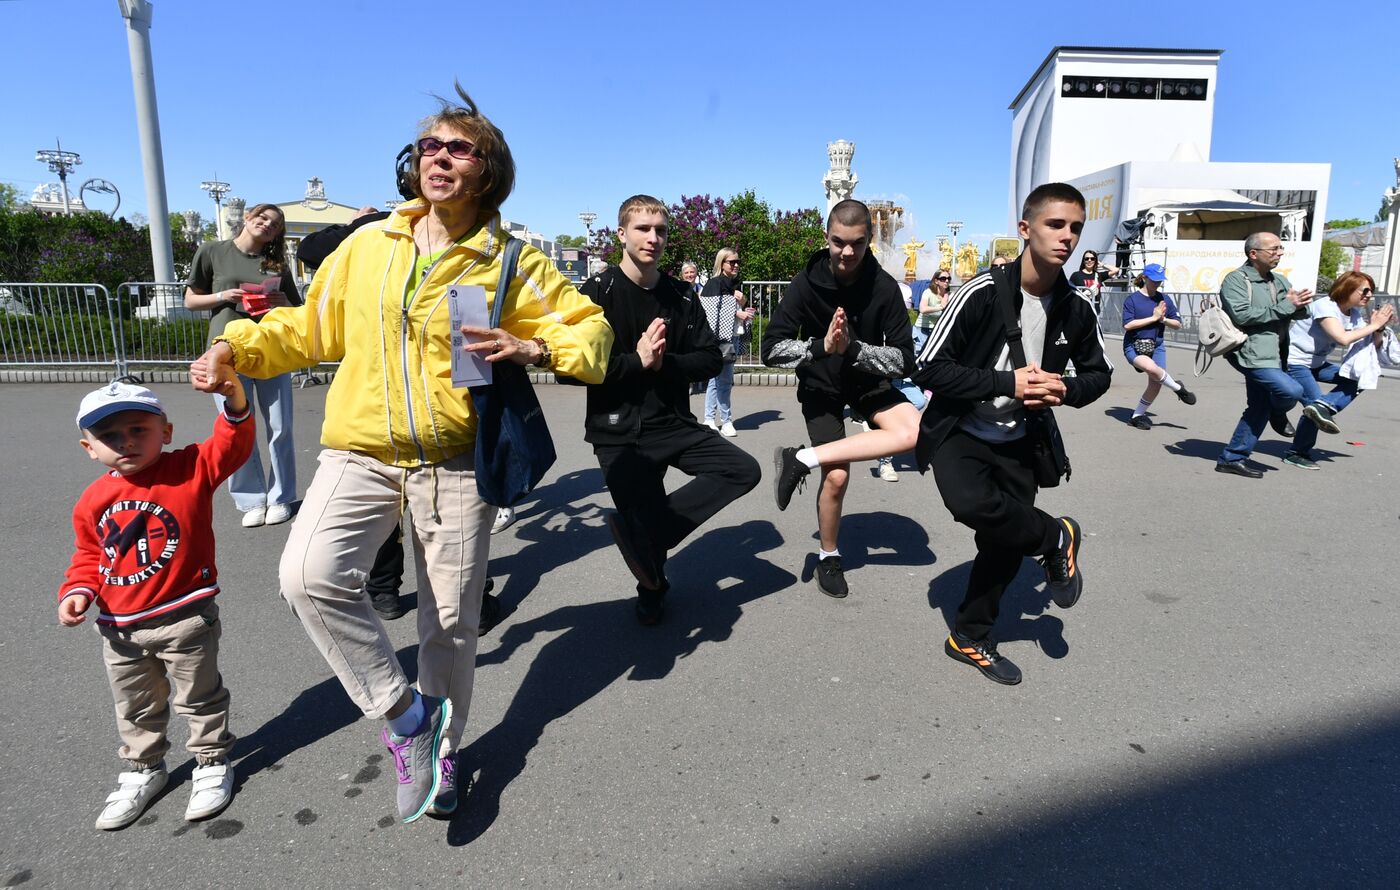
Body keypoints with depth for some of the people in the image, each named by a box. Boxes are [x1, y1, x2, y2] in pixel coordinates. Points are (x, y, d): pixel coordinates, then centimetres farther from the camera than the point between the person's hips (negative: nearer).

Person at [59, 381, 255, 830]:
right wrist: (78, 591, -6)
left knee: (199, 698, 13)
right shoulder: (92, 502, 0)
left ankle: (212, 763, 33)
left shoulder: (191, 470, -13)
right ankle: (143, 770, 45)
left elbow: (232, 447, -29)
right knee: (135, 711, 24)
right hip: (120, 629, 5)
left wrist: (235, 404, -46)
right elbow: (88, 557, 11)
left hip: (184, 619, -5)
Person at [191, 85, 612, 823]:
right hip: (360, 453, 2)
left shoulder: (512, 263, -1)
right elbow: (312, 325, 16)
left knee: (449, 619, 7)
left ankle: (441, 749, 34)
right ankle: (403, 715, -1)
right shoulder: (369, 245, 5)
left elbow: (590, 329, 1)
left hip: (455, 461, -1)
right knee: (309, 575, -23)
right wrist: (239, 347, 2)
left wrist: (530, 349, -17)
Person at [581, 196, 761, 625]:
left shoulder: (681, 295, 6)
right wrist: (638, 360, -19)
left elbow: (710, 359, 3)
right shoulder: (599, 292, -7)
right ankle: (653, 589, 38)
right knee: (647, 534, 0)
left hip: (673, 424, 5)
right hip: (619, 433, -4)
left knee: (744, 470, -8)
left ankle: (638, 526, -4)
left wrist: (665, 362, -14)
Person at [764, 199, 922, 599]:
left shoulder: (884, 287, -17)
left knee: (913, 432, -25)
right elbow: (772, 350, -20)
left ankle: (803, 459, -21)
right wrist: (821, 346, -36)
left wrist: (852, 348, -34)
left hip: (869, 381, 2)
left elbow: (904, 360, -19)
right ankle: (828, 557, 12)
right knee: (837, 475, -14)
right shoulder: (807, 282, -18)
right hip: (821, 386, -2)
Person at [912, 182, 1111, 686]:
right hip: (958, 434, -5)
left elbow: (1099, 373, 10)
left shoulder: (1077, 309, -4)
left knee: (1006, 541, 7)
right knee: (974, 504, -33)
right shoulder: (983, 293, -20)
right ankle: (1056, 539, -2)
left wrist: (1064, 391, -13)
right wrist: (1008, 383, -27)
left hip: (1018, 442, 5)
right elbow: (931, 368, -22)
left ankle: (970, 638, 28)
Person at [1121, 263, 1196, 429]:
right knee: (1152, 367, -33)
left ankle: (1138, 415, 16)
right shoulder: (1132, 299, -5)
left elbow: (1177, 324, 8)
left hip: (1157, 346, 5)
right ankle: (1178, 388, -5)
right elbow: (1127, 325, -16)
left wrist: (1163, 319, -11)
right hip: (1134, 347, -5)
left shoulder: (1165, 299, 8)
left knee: (1156, 384, -2)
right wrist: (1153, 318, -14)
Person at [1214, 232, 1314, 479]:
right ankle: (1279, 414, 13)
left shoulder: (1279, 280, 16)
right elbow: (1241, 315, -20)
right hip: (1250, 354, -8)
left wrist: (1299, 304, -8)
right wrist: (1284, 306, -16)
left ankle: (1232, 458, 16)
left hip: (1272, 355, 9)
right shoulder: (1236, 279, -8)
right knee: (1292, 390, -22)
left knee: (1259, 408, 9)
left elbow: (1301, 314, 16)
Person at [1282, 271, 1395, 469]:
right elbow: (1343, 338, -31)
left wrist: (1380, 327, -9)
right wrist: (1374, 325, -21)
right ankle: (1297, 453, -3)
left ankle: (1323, 407, -18)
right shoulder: (1325, 306, -18)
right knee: (1315, 401, -15)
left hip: (1316, 364, 9)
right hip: (1294, 363, -9)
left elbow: (1371, 346, 8)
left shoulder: (1354, 315, 8)